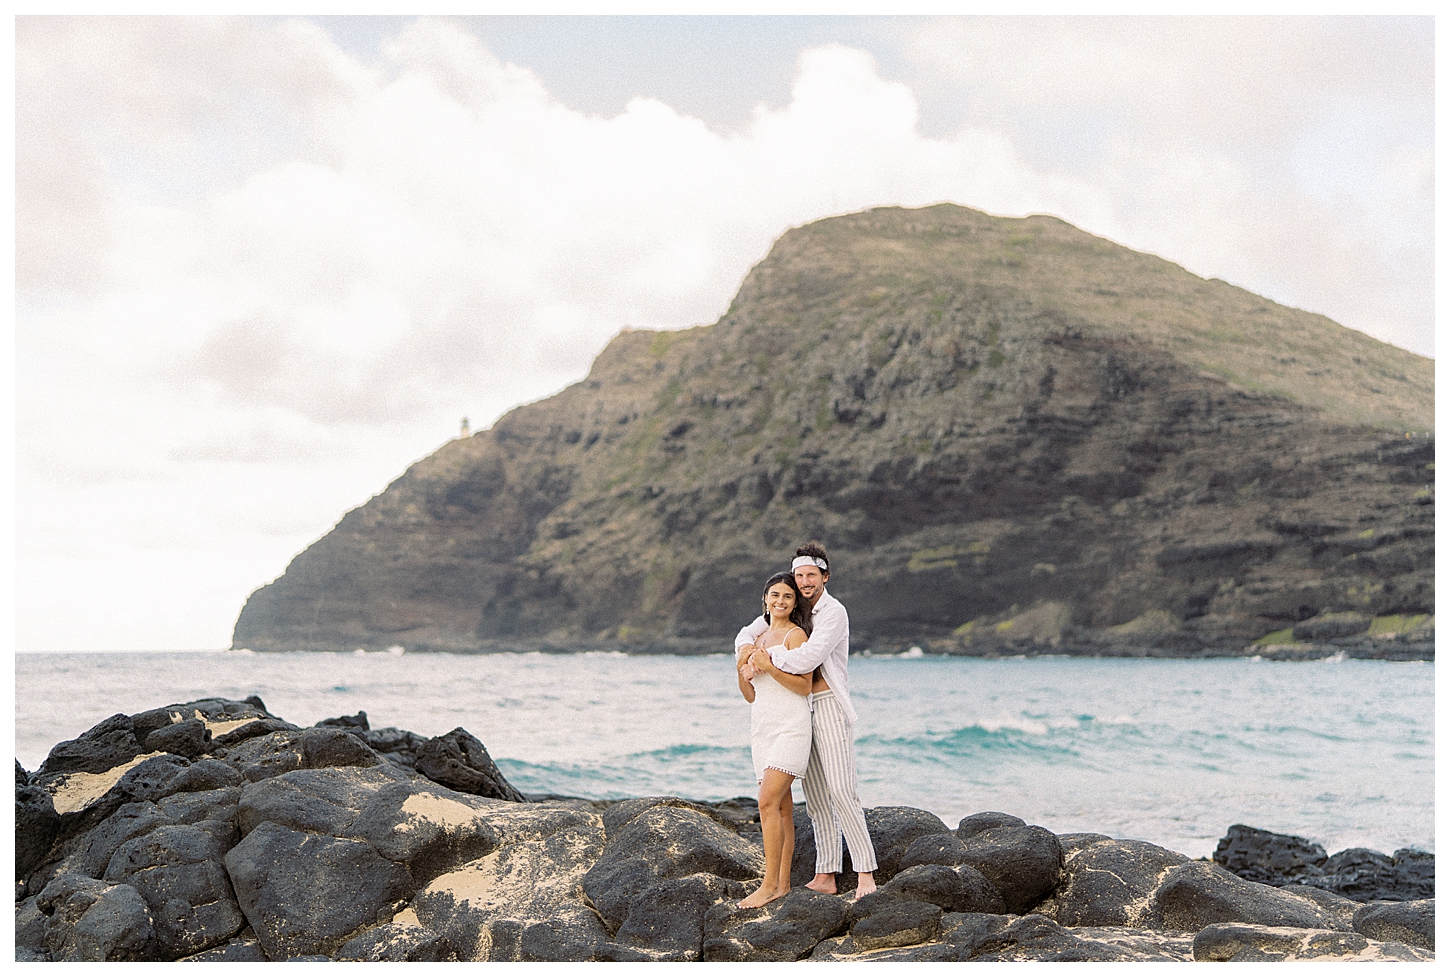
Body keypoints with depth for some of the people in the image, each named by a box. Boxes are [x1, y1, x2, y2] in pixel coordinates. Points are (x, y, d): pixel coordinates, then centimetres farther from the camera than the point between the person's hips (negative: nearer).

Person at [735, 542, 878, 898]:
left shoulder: (833, 612, -12)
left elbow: (809, 657, -26)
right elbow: (750, 631, 18)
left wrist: (766, 659, -16)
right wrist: (746, 646, -5)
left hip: (830, 707, -7)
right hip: (801, 709, 8)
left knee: (841, 791, -14)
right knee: (815, 796, 7)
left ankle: (865, 873, -11)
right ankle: (825, 876, 11)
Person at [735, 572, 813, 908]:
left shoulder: (795, 634, -4)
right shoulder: (759, 637, 18)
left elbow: (805, 686, -11)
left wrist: (769, 667, -20)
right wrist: (742, 672, -3)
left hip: (790, 727, -7)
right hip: (762, 728, 7)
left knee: (769, 801, -16)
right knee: (781, 808, 8)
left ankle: (770, 884, -14)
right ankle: (783, 883, 9)